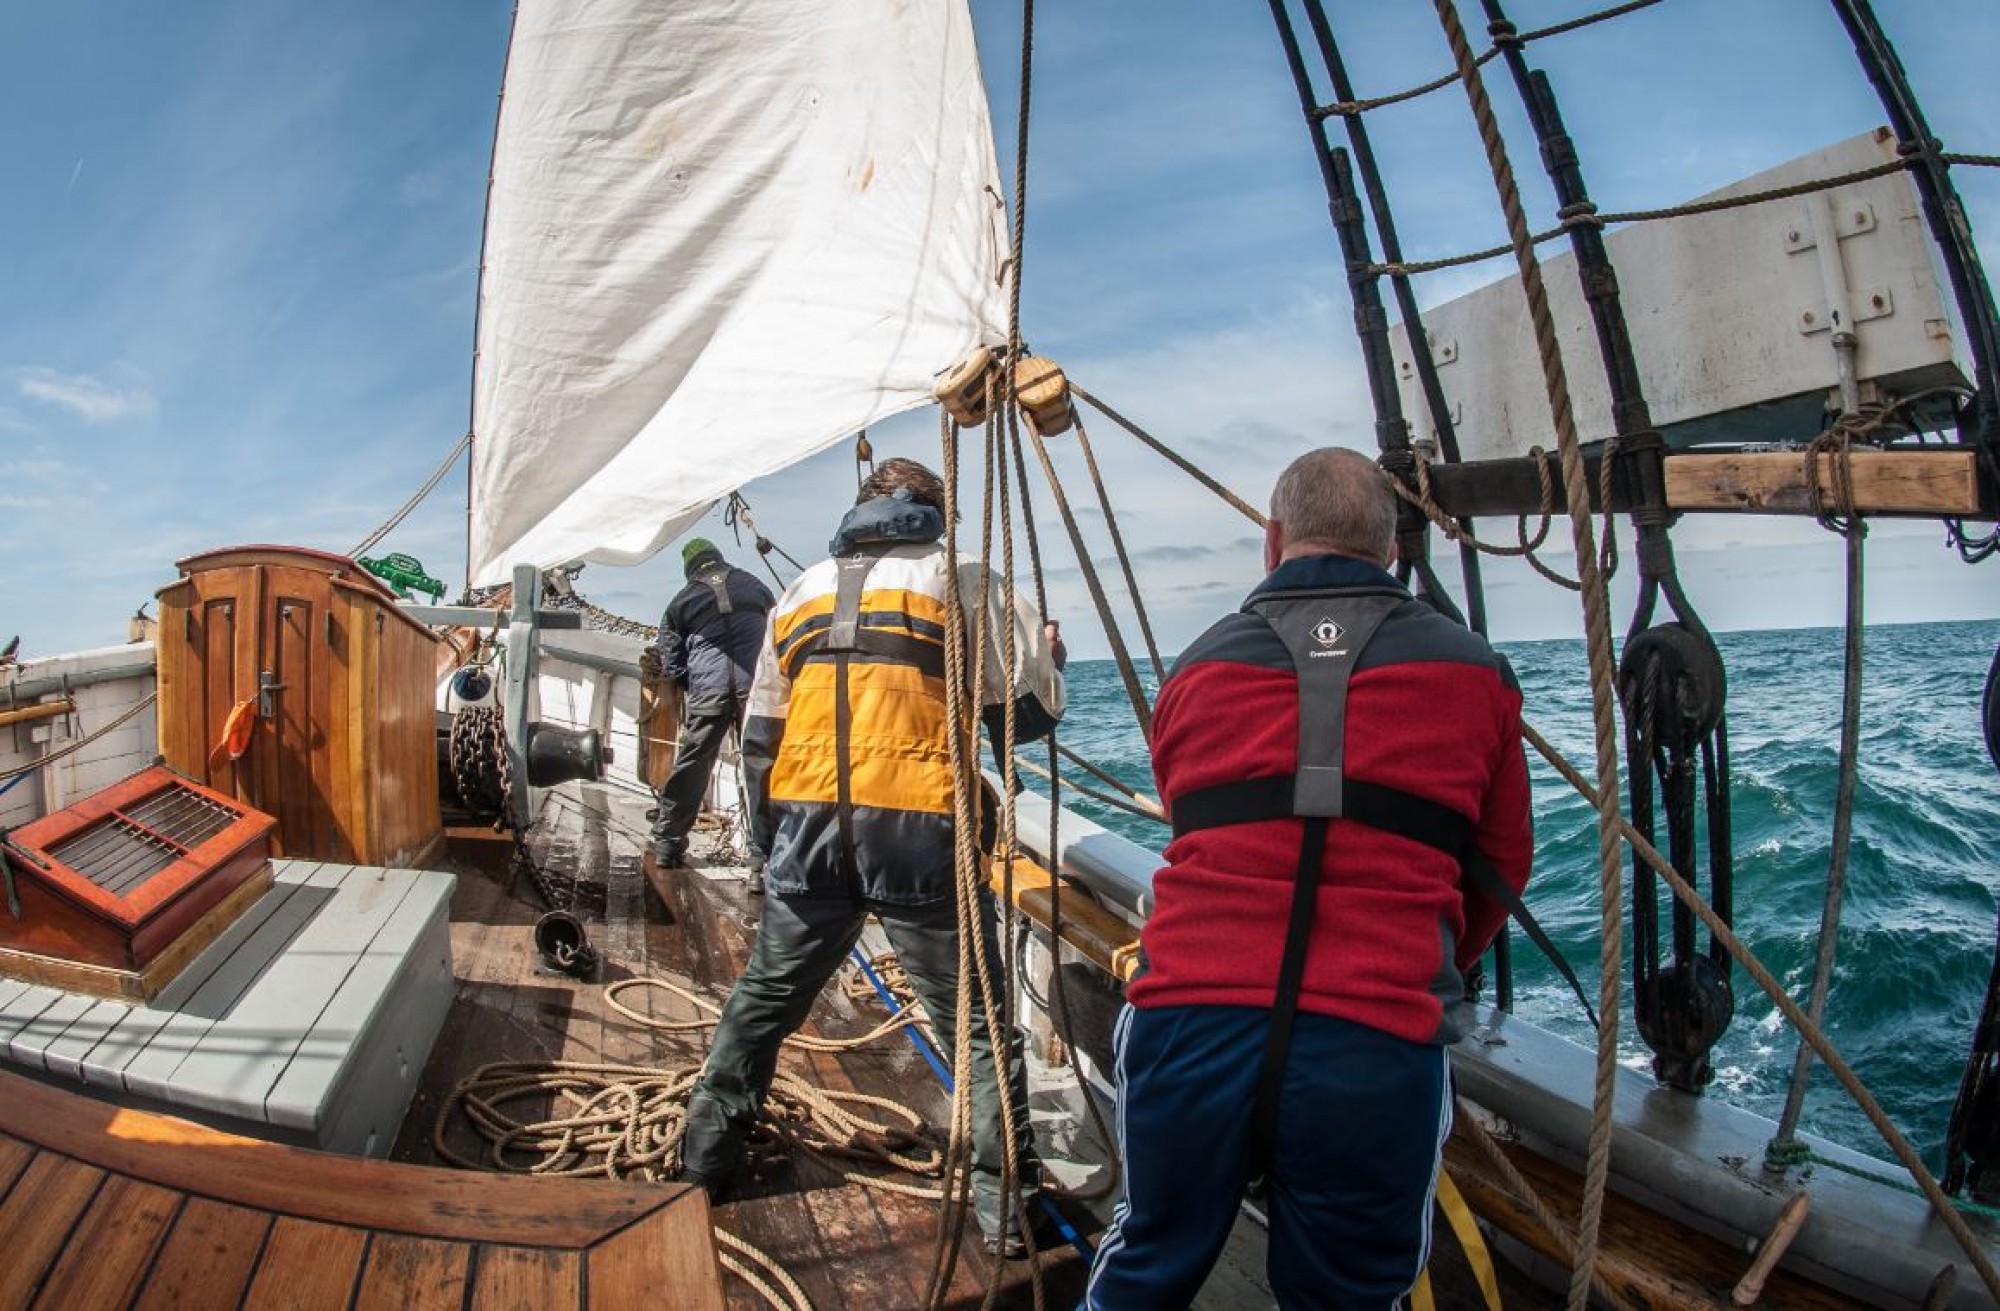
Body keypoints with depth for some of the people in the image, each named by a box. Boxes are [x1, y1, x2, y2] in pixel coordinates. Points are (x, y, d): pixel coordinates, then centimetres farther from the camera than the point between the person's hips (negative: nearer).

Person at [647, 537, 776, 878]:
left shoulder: (681, 602, 15)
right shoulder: (755, 586, 18)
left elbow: (671, 664, 13)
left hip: (706, 689, 1)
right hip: (756, 687, 0)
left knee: (689, 769, 15)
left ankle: (667, 845, 26)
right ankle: (762, 863, -3)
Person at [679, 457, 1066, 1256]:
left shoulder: (805, 590, 18)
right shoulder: (959, 578, 5)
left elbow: (759, 738, 18)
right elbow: (1030, 710, 2)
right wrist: (1048, 651, 22)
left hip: (808, 824, 5)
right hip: (915, 828, -4)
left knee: (763, 999, 22)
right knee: (976, 1020, 7)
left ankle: (705, 1157, 35)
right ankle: (1004, 1204, 12)